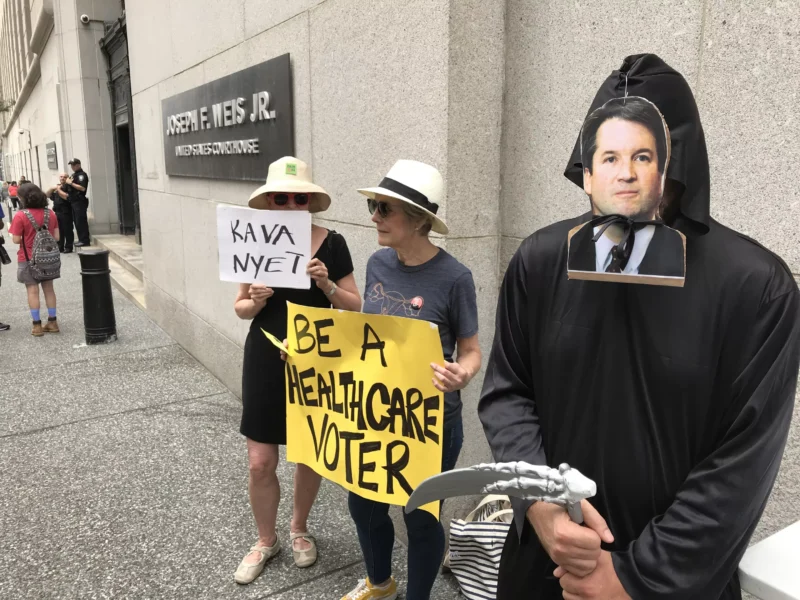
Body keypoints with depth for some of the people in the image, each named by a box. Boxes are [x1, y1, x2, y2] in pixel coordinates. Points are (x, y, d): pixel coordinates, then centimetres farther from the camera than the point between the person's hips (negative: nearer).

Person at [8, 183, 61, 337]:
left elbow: (16, 240, -14)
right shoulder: (50, 213, -2)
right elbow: (56, 237, 1)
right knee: (48, 289, 12)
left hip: (28, 259, -4)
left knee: (33, 291, 3)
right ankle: (52, 322, 17)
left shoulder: (21, 215, -15)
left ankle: (37, 325, 6)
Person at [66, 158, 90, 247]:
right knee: (77, 221, 11)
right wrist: (68, 182, 13)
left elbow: (82, 188, -21)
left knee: (81, 221, -10)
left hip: (80, 201, -10)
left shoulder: (82, 175, -9)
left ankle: (85, 240, -8)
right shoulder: (74, 174, 20)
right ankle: (81, 239, 17)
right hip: (74, 201, 10)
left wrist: (71, 183, -19)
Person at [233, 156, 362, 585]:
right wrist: (254, 301, -18)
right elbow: (240, 308, 4)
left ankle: (299, 528, 41)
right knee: (260, 462, 6)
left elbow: (356, 307, -6)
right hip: (265, 363, 1)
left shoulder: (331, 244, -8)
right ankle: (265, 540, 32)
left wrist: (326, 284, -23)